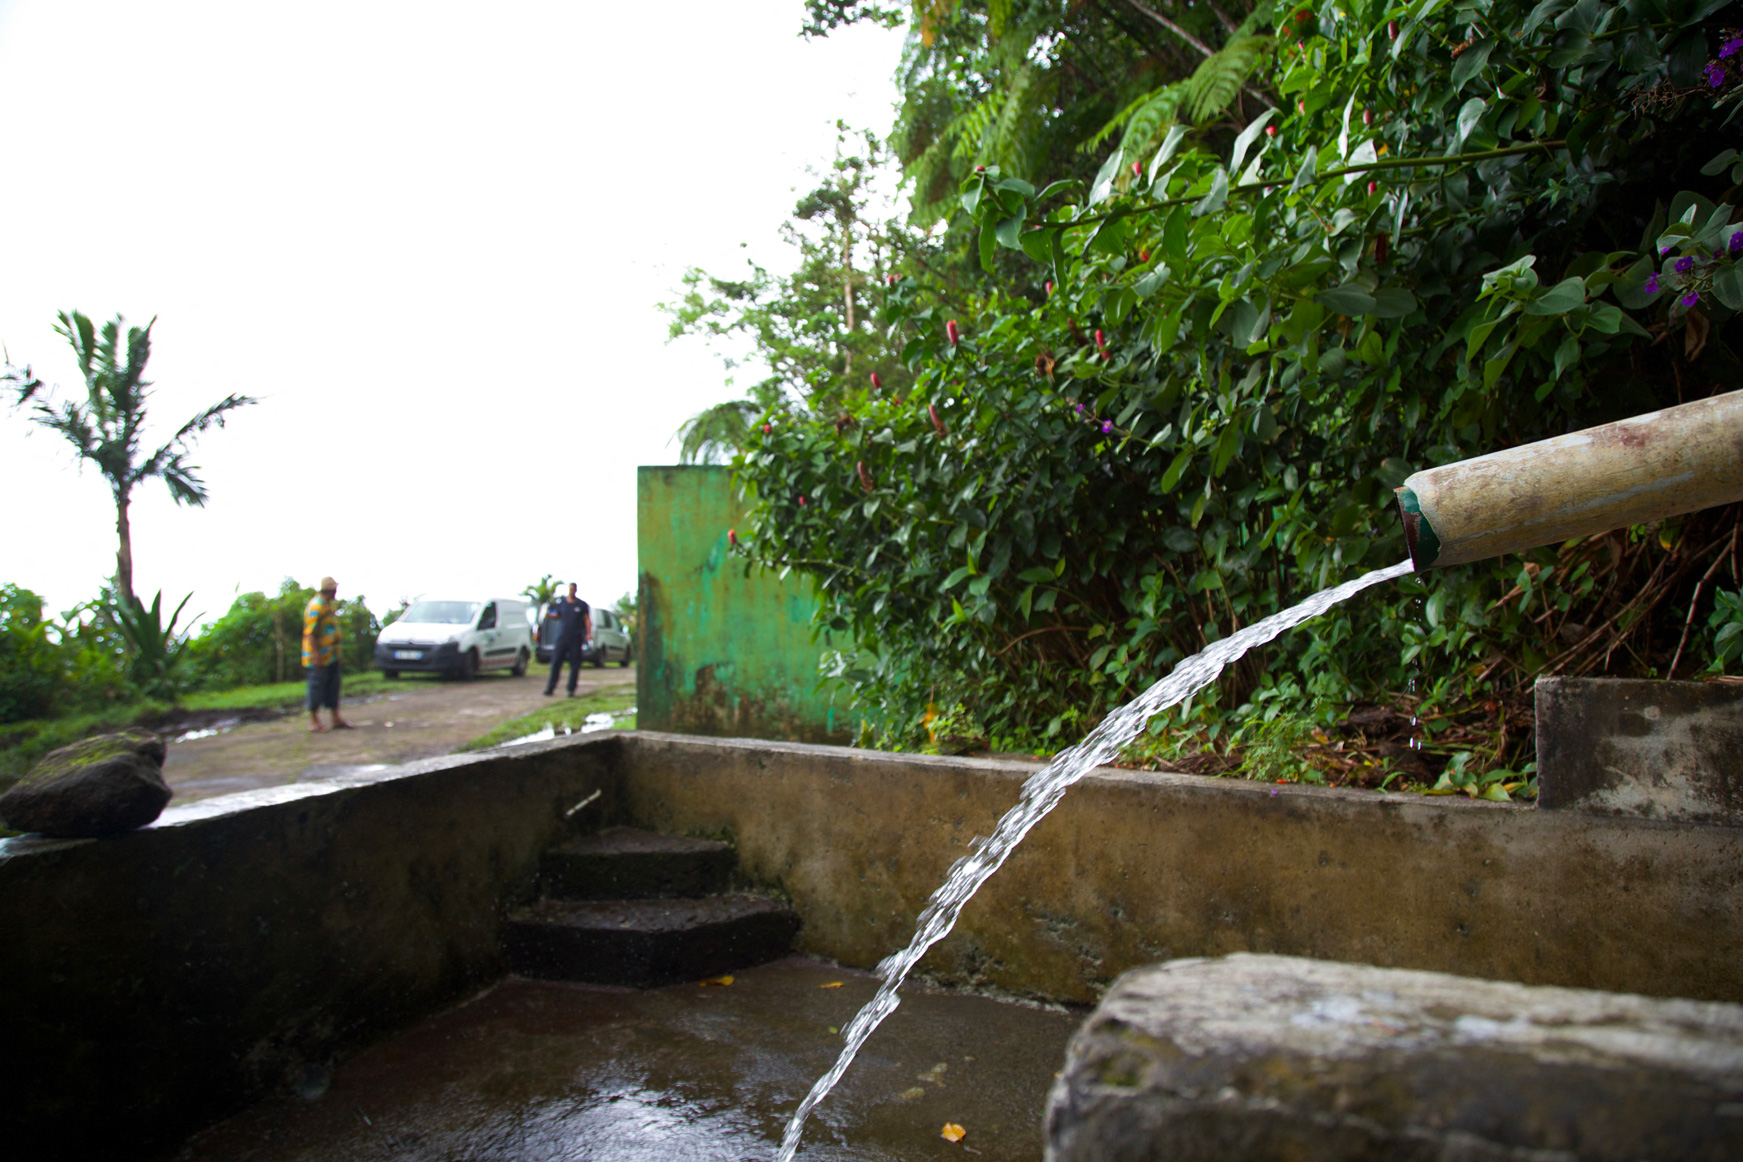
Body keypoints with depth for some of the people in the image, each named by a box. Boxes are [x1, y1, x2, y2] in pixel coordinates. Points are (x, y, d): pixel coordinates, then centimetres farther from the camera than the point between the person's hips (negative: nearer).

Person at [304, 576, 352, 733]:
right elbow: (310, 633, -21)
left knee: (332, 686, 11)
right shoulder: (316, 606, -17)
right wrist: (316, 655, -26)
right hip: (319, 656, -10)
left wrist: (336, 651, 22)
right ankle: (314, 721, 6)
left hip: (331, 655, 10)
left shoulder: (330, 604, 14)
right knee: (317, 687, -2)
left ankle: (336, 719, 16)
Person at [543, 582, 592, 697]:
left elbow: (587, 619, 4)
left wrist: (589, 633, -9)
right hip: (562, 637, 1)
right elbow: (557, 616, 14)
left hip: (576, 639, -1)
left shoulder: (582, 605, 5)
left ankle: (571, 689, 6)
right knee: (556, 662, -4)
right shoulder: (561, 603, 9)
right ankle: (550, 688, 0)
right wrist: (549, 615, -7)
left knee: (575, 665, -1)